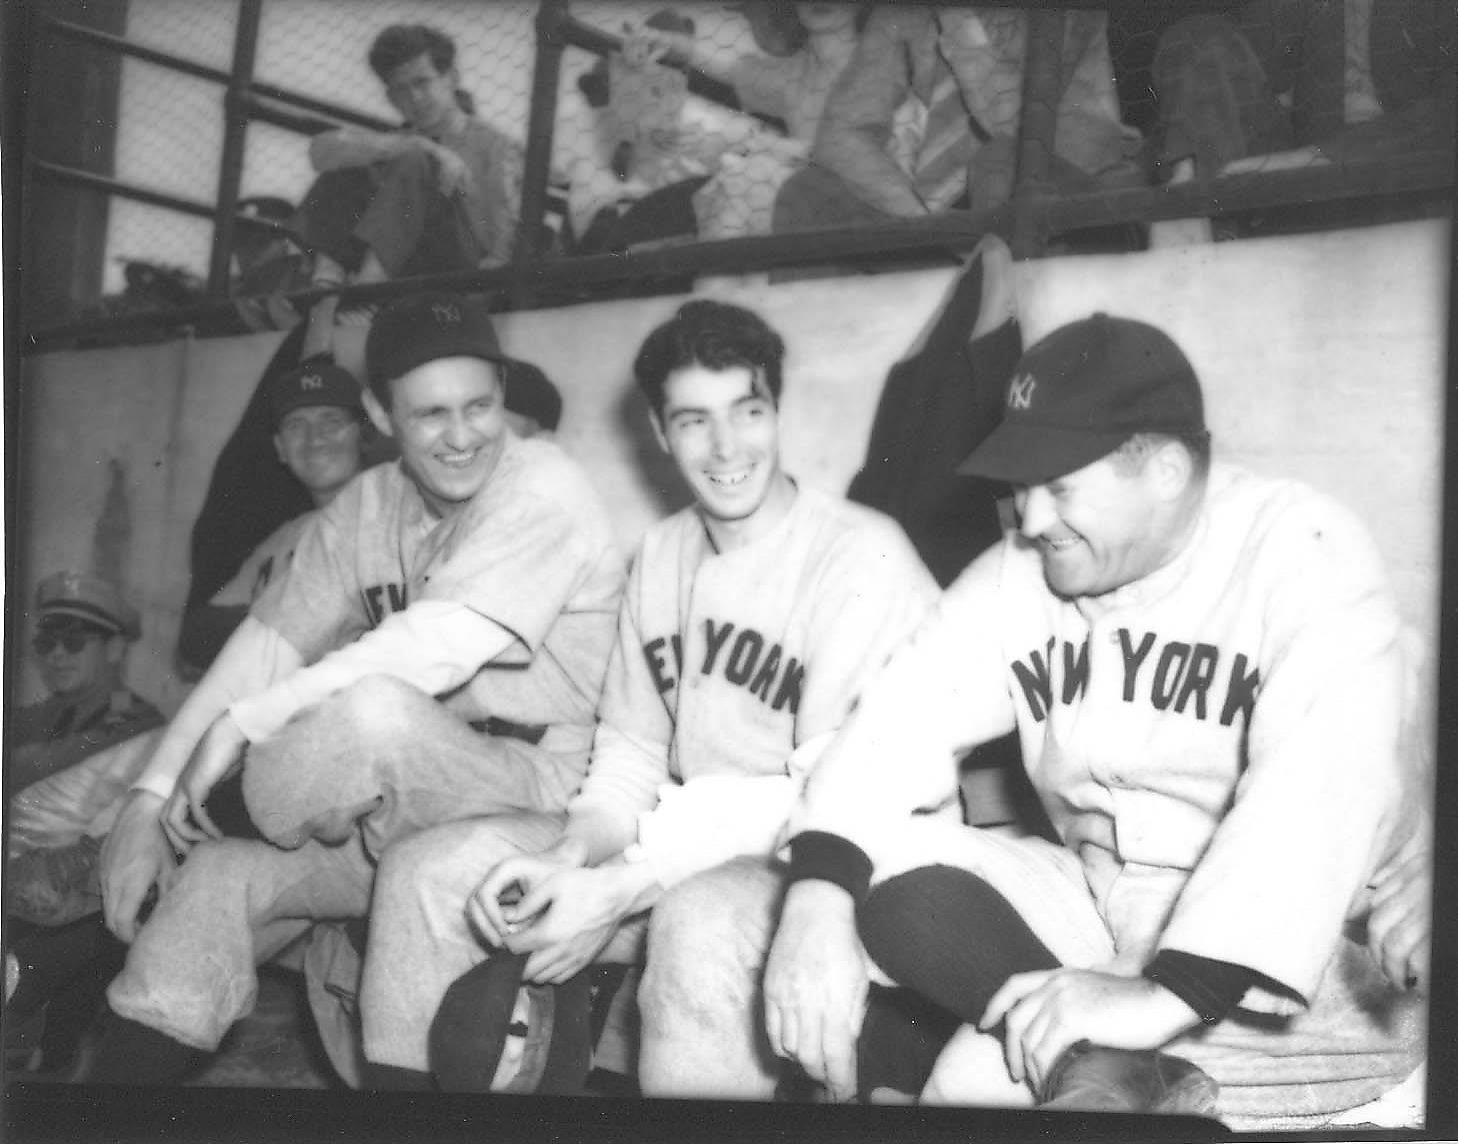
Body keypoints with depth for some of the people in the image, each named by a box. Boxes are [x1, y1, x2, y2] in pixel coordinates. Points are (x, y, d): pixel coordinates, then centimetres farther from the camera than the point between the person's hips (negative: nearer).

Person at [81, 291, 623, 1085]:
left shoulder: (542, 488, -14)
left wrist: (243, 723, -23)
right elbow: (267, 644, 3)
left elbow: (439, 650, -26)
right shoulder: (365, 507, 7)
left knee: (370, 709, -31)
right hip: (398, 800, 7)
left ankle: (222, 816, -3)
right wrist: (148, 800, -8)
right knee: (218, 876, -10)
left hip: (535, 795, -7)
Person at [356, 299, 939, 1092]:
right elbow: (629, 754, 12)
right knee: (425, 871, -3)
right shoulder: (660, 555, 11)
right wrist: (565, 862, -12)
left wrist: (616, 893, -24)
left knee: (701, 920, -38)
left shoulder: (860, 557, -15)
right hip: (676, 844, 7)